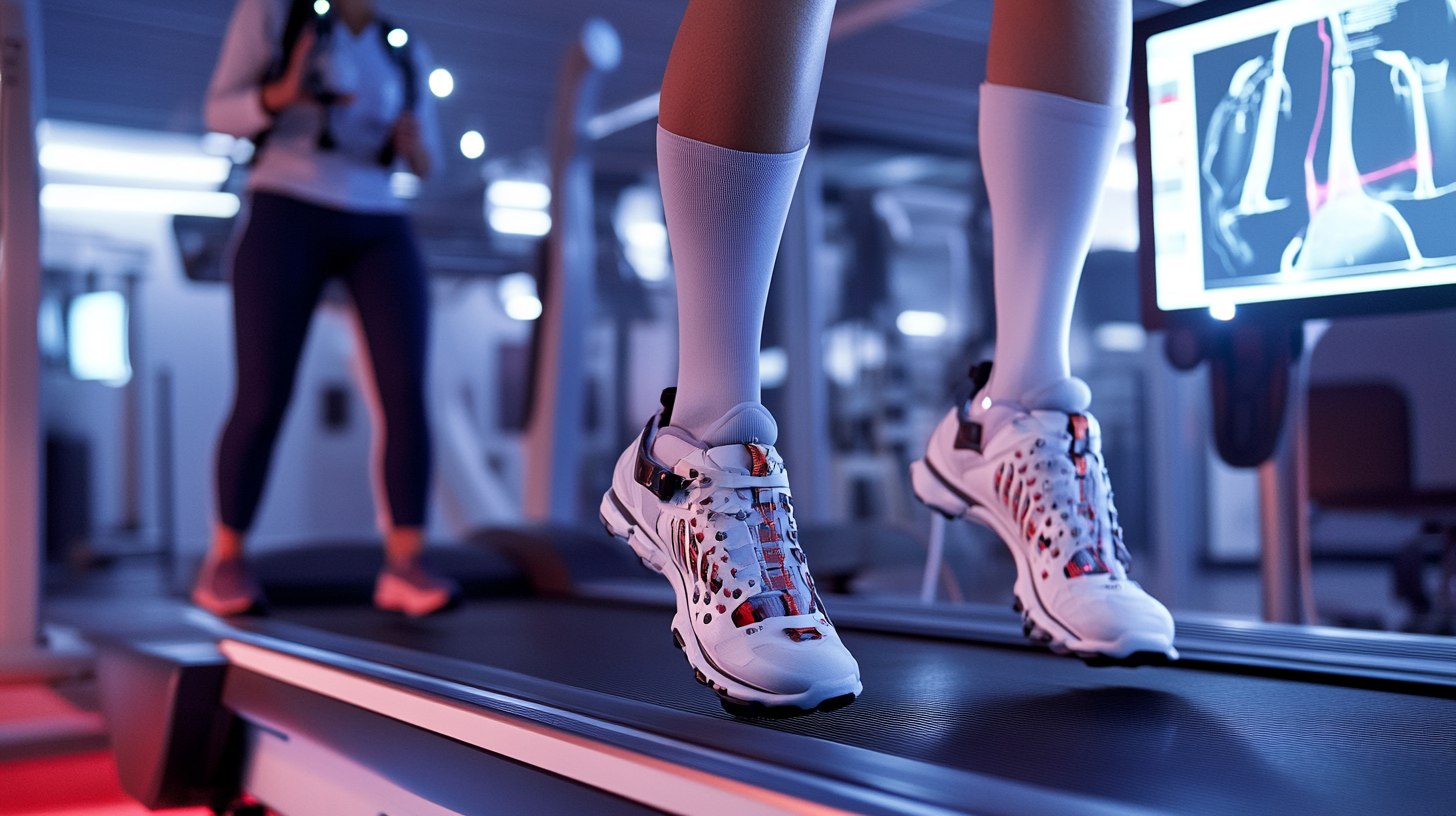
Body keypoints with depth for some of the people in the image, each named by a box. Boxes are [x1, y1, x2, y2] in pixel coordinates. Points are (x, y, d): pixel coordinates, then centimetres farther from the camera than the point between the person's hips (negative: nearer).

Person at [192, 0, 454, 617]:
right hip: (286, 221, -3)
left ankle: (404, 568, -17)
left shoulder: (405, 52, 16)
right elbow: (223, 112, 0)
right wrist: (281, 94, -21)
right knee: (263, 400, -9)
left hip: (381, 233, 4)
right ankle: (225, 563, 7)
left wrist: (415, 145, -8)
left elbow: (426, 164, 16)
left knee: (408, 389, -16)